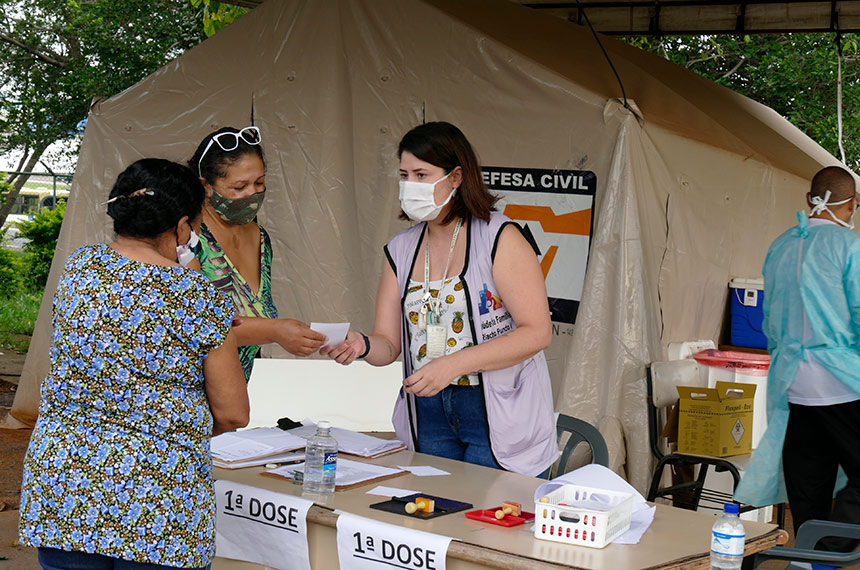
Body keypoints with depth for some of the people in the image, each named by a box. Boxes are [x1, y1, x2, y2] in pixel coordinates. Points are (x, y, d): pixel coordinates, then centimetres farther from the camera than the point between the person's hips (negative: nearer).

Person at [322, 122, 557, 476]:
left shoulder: (500, 238, -8)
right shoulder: (401, 250, 9)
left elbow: (538, 332, -14)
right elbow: (389, 344, 9)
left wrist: (452, 365, -21)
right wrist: (362, 345, -15)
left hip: (500, 416, -5)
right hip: (428, 413, 5)